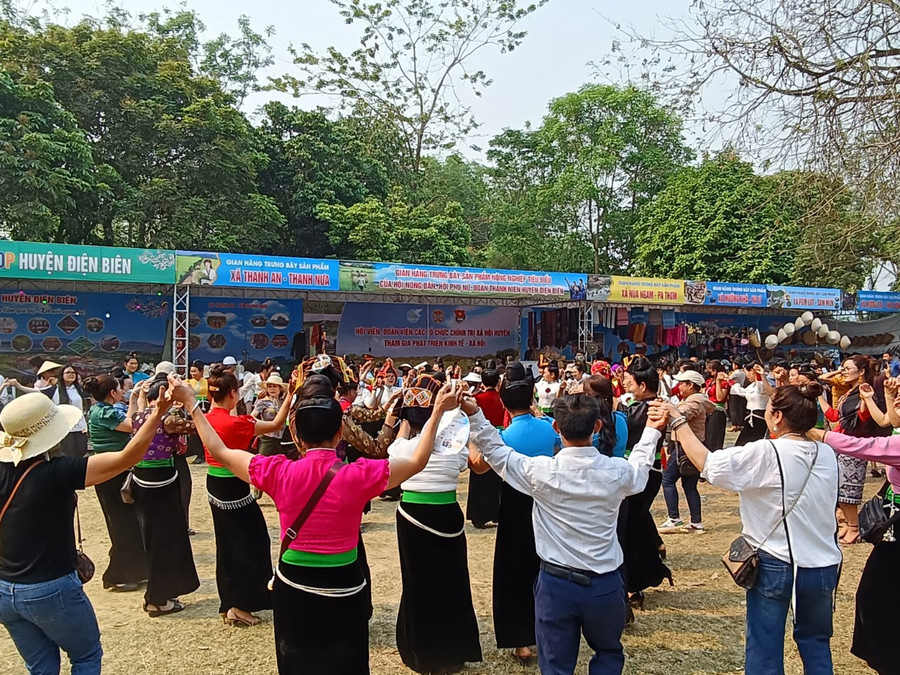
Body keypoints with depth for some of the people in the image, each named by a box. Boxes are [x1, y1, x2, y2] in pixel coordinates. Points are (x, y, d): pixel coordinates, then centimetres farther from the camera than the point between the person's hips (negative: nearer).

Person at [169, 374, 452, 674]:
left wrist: (191, 404, 9)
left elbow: (219, 451, -1)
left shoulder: (279, 473, -15)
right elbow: (417, 461, -4)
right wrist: (438, 411, 4)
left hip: (292, 588, 2)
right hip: (343, 591, -1)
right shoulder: (360, 476, -18)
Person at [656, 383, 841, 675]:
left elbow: (706, 463, -18)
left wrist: (678, 420, -10)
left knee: (764, 651, 10)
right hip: (823, 565, 5)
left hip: (776, 565, -5)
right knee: (816, 643, 23)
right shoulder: (827, 455, -3)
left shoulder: (766, 454, -19)